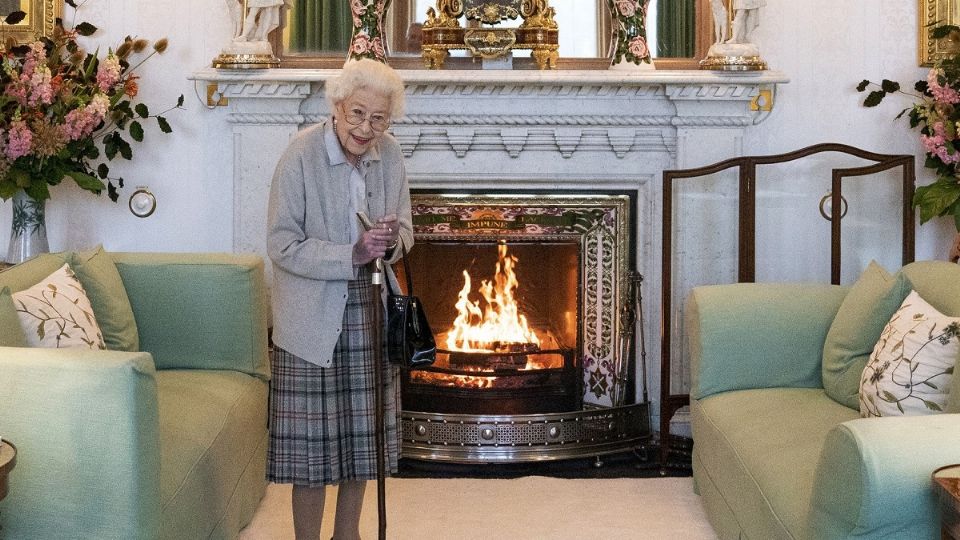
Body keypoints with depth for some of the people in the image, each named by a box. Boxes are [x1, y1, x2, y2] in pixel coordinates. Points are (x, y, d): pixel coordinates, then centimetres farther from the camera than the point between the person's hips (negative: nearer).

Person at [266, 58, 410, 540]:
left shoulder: (389, 155, 0)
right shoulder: (301, 155, -15)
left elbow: (404, 231, 10)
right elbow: (282, 246, -16)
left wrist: (391, 241, -13)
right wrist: (353, 255, -25)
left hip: (369, 310, 5)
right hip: (313, 316, -5)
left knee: (362, 433, 13)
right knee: (313, 437, -1)